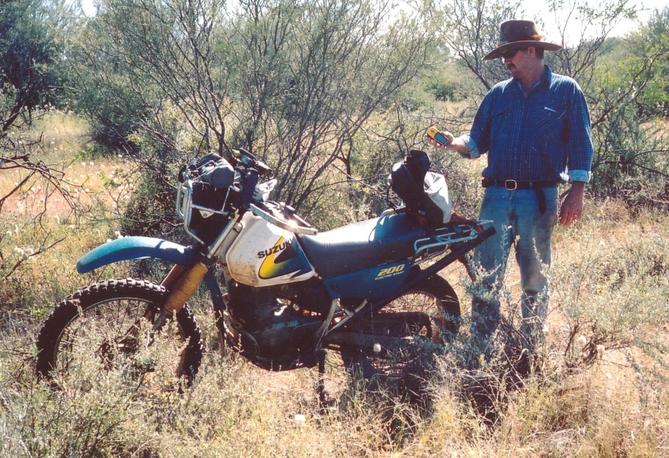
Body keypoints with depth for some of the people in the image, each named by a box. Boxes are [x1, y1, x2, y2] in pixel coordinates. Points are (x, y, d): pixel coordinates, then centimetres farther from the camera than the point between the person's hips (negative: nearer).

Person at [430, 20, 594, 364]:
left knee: (535, 278, 8)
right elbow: (479, 141, 12)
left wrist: (576, 193, -7)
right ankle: (479, 350, 5)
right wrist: (457, 144, -9)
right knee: (485, 277, -1)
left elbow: (580, 146, 0)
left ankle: (532, 351, 19)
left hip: (539, 199, -3)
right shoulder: (498, 94, 12)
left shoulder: (566, 91, 3)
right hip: (497, 196, 3)